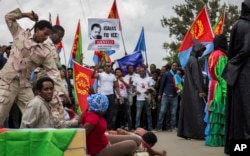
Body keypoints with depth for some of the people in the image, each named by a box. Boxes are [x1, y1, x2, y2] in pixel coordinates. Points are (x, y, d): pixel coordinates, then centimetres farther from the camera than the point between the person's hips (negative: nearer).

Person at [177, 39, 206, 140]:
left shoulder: (190, 59, 16)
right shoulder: (193, 60, -12)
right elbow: (196, 77, -18)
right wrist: (200, 90, -19)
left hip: (188, 90, 10)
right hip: (194, 91, -10)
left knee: (188, 110, 8)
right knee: (197, 111, -9)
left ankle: (185, 132, 9)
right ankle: (199, 133, -10)